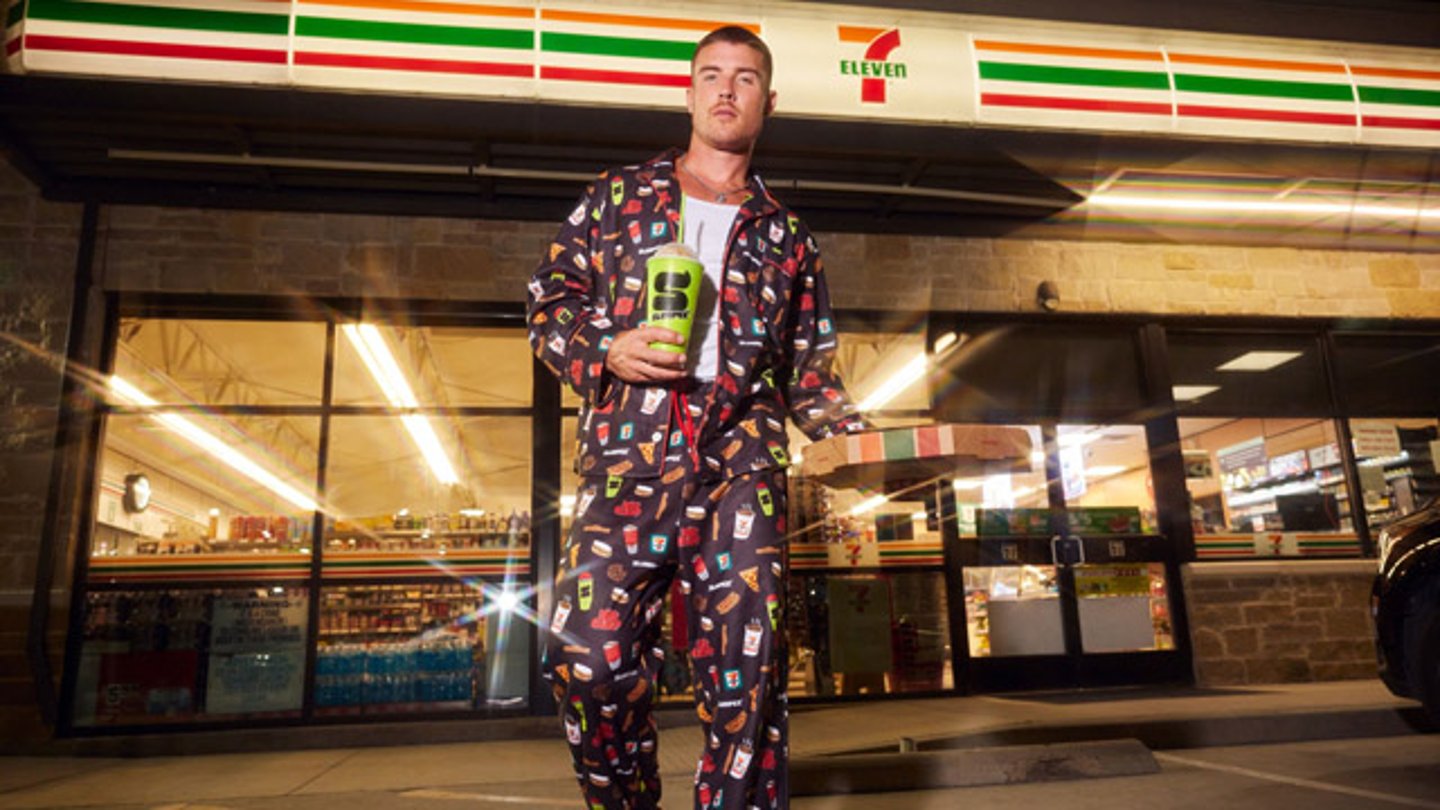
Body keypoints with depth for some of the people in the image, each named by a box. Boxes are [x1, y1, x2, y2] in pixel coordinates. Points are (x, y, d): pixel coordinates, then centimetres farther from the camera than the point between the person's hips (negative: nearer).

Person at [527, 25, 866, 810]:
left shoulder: (786, 236, 20)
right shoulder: (619, 193, 18)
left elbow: (809, 367, 18)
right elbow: (548, 303, 13)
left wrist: (842, 420, -2)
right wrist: (605, 351, -6)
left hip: (740, 460, 2)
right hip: (627, 455, -1)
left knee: (746, 671, -4)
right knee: (589, 655, -10)